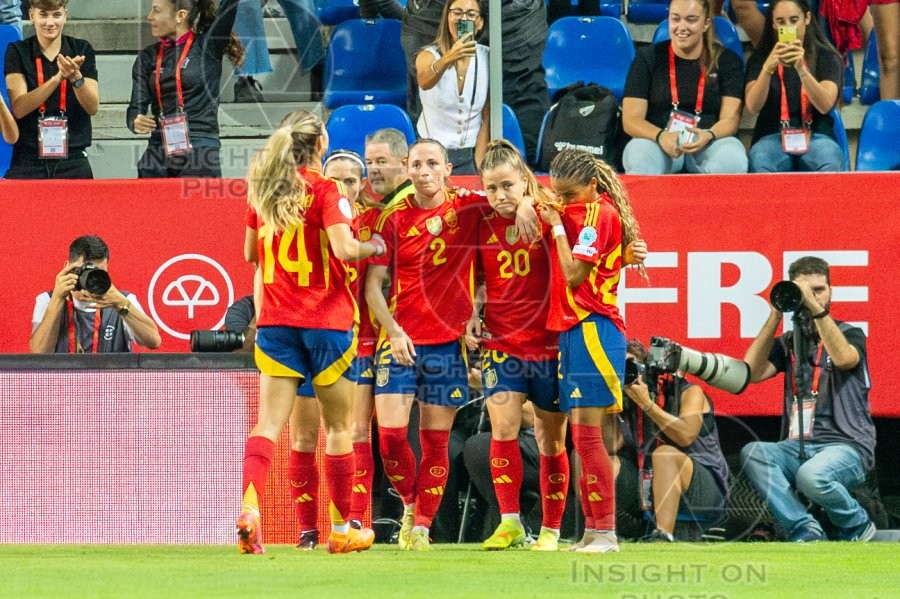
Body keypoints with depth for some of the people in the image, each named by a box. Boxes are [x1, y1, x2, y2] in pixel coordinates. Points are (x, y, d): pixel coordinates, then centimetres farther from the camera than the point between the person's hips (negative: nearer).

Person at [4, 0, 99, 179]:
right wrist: (58, 78, -21)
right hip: (27, 162, -1)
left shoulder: (82, 50, 8)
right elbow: (18, 108, -10)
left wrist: (76, 77, -19)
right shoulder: (17, 51, 3)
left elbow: (93, 107, -1)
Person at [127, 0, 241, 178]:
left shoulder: (208, 46, 3)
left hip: (200, 152, -4)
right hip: (157, 154, 4)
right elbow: (136, 108, 7)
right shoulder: (148, 57, 13)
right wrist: (136, 122, -14)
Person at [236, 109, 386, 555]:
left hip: (276, 321, 4)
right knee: (338, 426, 10)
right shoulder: (323, 190, -10)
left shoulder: (261, 189, 6)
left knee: (269, 421, -3)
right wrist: (374, 247, -2)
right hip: (326, 319, -4)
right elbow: (344, 248, -21)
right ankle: (341, 530, 17)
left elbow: (251, 252, 17)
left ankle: (249, 507, -26)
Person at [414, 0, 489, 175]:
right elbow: (424, 82, -33)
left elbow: (487, 117, 0)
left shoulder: (486, 58, -2)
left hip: (470, 157, 2)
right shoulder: (429, 55, -9)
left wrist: (479, 166, -9)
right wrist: (448, 59, -53)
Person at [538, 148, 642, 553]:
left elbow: (574, 274, -16)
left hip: (592, 331, -10)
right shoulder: (578, 212, 15)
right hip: (572, 331, 10)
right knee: (580, 436, 8)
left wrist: (558, 227, -9)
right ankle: (591, 531, 10)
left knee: (587, 435, -12)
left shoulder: (601, 214, -11)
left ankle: (606, 532, -11)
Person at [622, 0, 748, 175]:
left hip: (708, 144, 1)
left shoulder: (727, 61, 9)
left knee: (733, 160, -35)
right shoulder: (647, 58, 8)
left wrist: (708, 136, -25)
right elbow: (631, 119, 1)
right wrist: (661, 136, -22)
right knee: (639, 158, -38)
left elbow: (730, 119, 0)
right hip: (657, 142, -1)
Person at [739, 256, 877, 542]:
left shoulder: (849, 334, 8)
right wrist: (776, 316, 0)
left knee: (812, 475, -37)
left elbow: (844, 358, -16)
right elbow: (752, 373, 2)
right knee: (751, 453, -27)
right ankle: (806, 531, -24)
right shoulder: (788, 342, 19)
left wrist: (816, 308, -18)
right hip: (797, 448, 4)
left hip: (845, 446, -4)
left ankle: (856, 525, -5)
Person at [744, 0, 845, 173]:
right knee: (760, 163, -36)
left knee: (830, 162, -37)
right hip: (773, 136, 0)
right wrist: (768, 67, -24)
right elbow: (753, 107, -6)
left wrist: (801, 69, -26)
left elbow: (825, 105, -10)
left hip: (815, 136, 0)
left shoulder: (826, 57, 9)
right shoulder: (760, 58, 11)